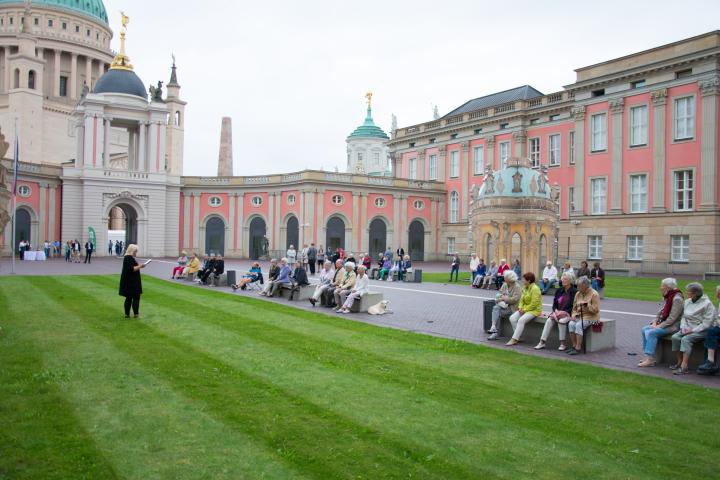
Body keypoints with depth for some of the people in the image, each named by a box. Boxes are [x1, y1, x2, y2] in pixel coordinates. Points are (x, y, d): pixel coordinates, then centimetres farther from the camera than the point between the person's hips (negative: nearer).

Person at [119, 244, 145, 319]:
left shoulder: (128, 257, 16)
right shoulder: (129, 258, -17)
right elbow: (131, 269, -25)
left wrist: (139, 266, 13)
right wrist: (139, 266, -16)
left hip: (129, 281, 10)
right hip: (131, 282, -10)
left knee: (128, 298, 11)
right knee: (136, 297, -4)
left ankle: (127, 314, 13)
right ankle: (136, 314, 0)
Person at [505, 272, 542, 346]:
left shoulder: (535, 288, -15)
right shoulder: (524, 287, 11)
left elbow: (534, 304, -19)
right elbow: (521, 299, 15)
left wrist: (524, 309, -16)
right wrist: (520, 307, -3)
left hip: (534, 310, -8)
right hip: (524, 309, 8)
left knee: (521, 320, -30)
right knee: (512, 318, -13)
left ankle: (514, 339, -27)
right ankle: (518, 337, -6)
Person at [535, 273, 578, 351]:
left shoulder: (574, 292, -5)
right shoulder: (559, 290, 12)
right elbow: (554, 303, 14)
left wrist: (564, 312, -17)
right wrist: (556, 310, -6)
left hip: (568, 313, -5)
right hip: (558, 312, 5)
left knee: (561, 321, -34)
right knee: (549, 320, -22)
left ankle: (563, 344, -22)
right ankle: (542, 342, -24)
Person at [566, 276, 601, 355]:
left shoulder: (594, 294, -9)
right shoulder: (578, 294, 10)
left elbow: (596, 310, -12)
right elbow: (574, 308, 14)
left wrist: (586, 305, -23)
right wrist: (574, 315, -4)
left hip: (591, 317, -6)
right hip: (579, 316, 6)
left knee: (579, 325, -31)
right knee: (571, 324, -24)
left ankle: (578, 348, -26)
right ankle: (574, 346, -17)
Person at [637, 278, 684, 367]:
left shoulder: (677, 298, -16)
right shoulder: (666, 297, 14)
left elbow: (672, 318, -21)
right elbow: (660, 313, 16)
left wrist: (659, 326, -19)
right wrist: (654, 323, 1)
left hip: (673, 326, -10)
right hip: (663, 324, 10)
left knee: (652, 332, -26)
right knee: (644, 329, -5)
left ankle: (650, 360, -24)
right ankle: (648, 356, -5)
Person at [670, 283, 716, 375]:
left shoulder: (707, 304, -12)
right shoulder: (687, 302, 10)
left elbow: (707, 323, -16)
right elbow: (684, 317, 16)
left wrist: (693, 330, -19)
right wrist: (684, 327, -3)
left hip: (702, 330, -7)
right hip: (689, 328, 7)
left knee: (686, 339, -30)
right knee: (675, 337, -19)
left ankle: (684, 366, -32)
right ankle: (679, 361, -7)